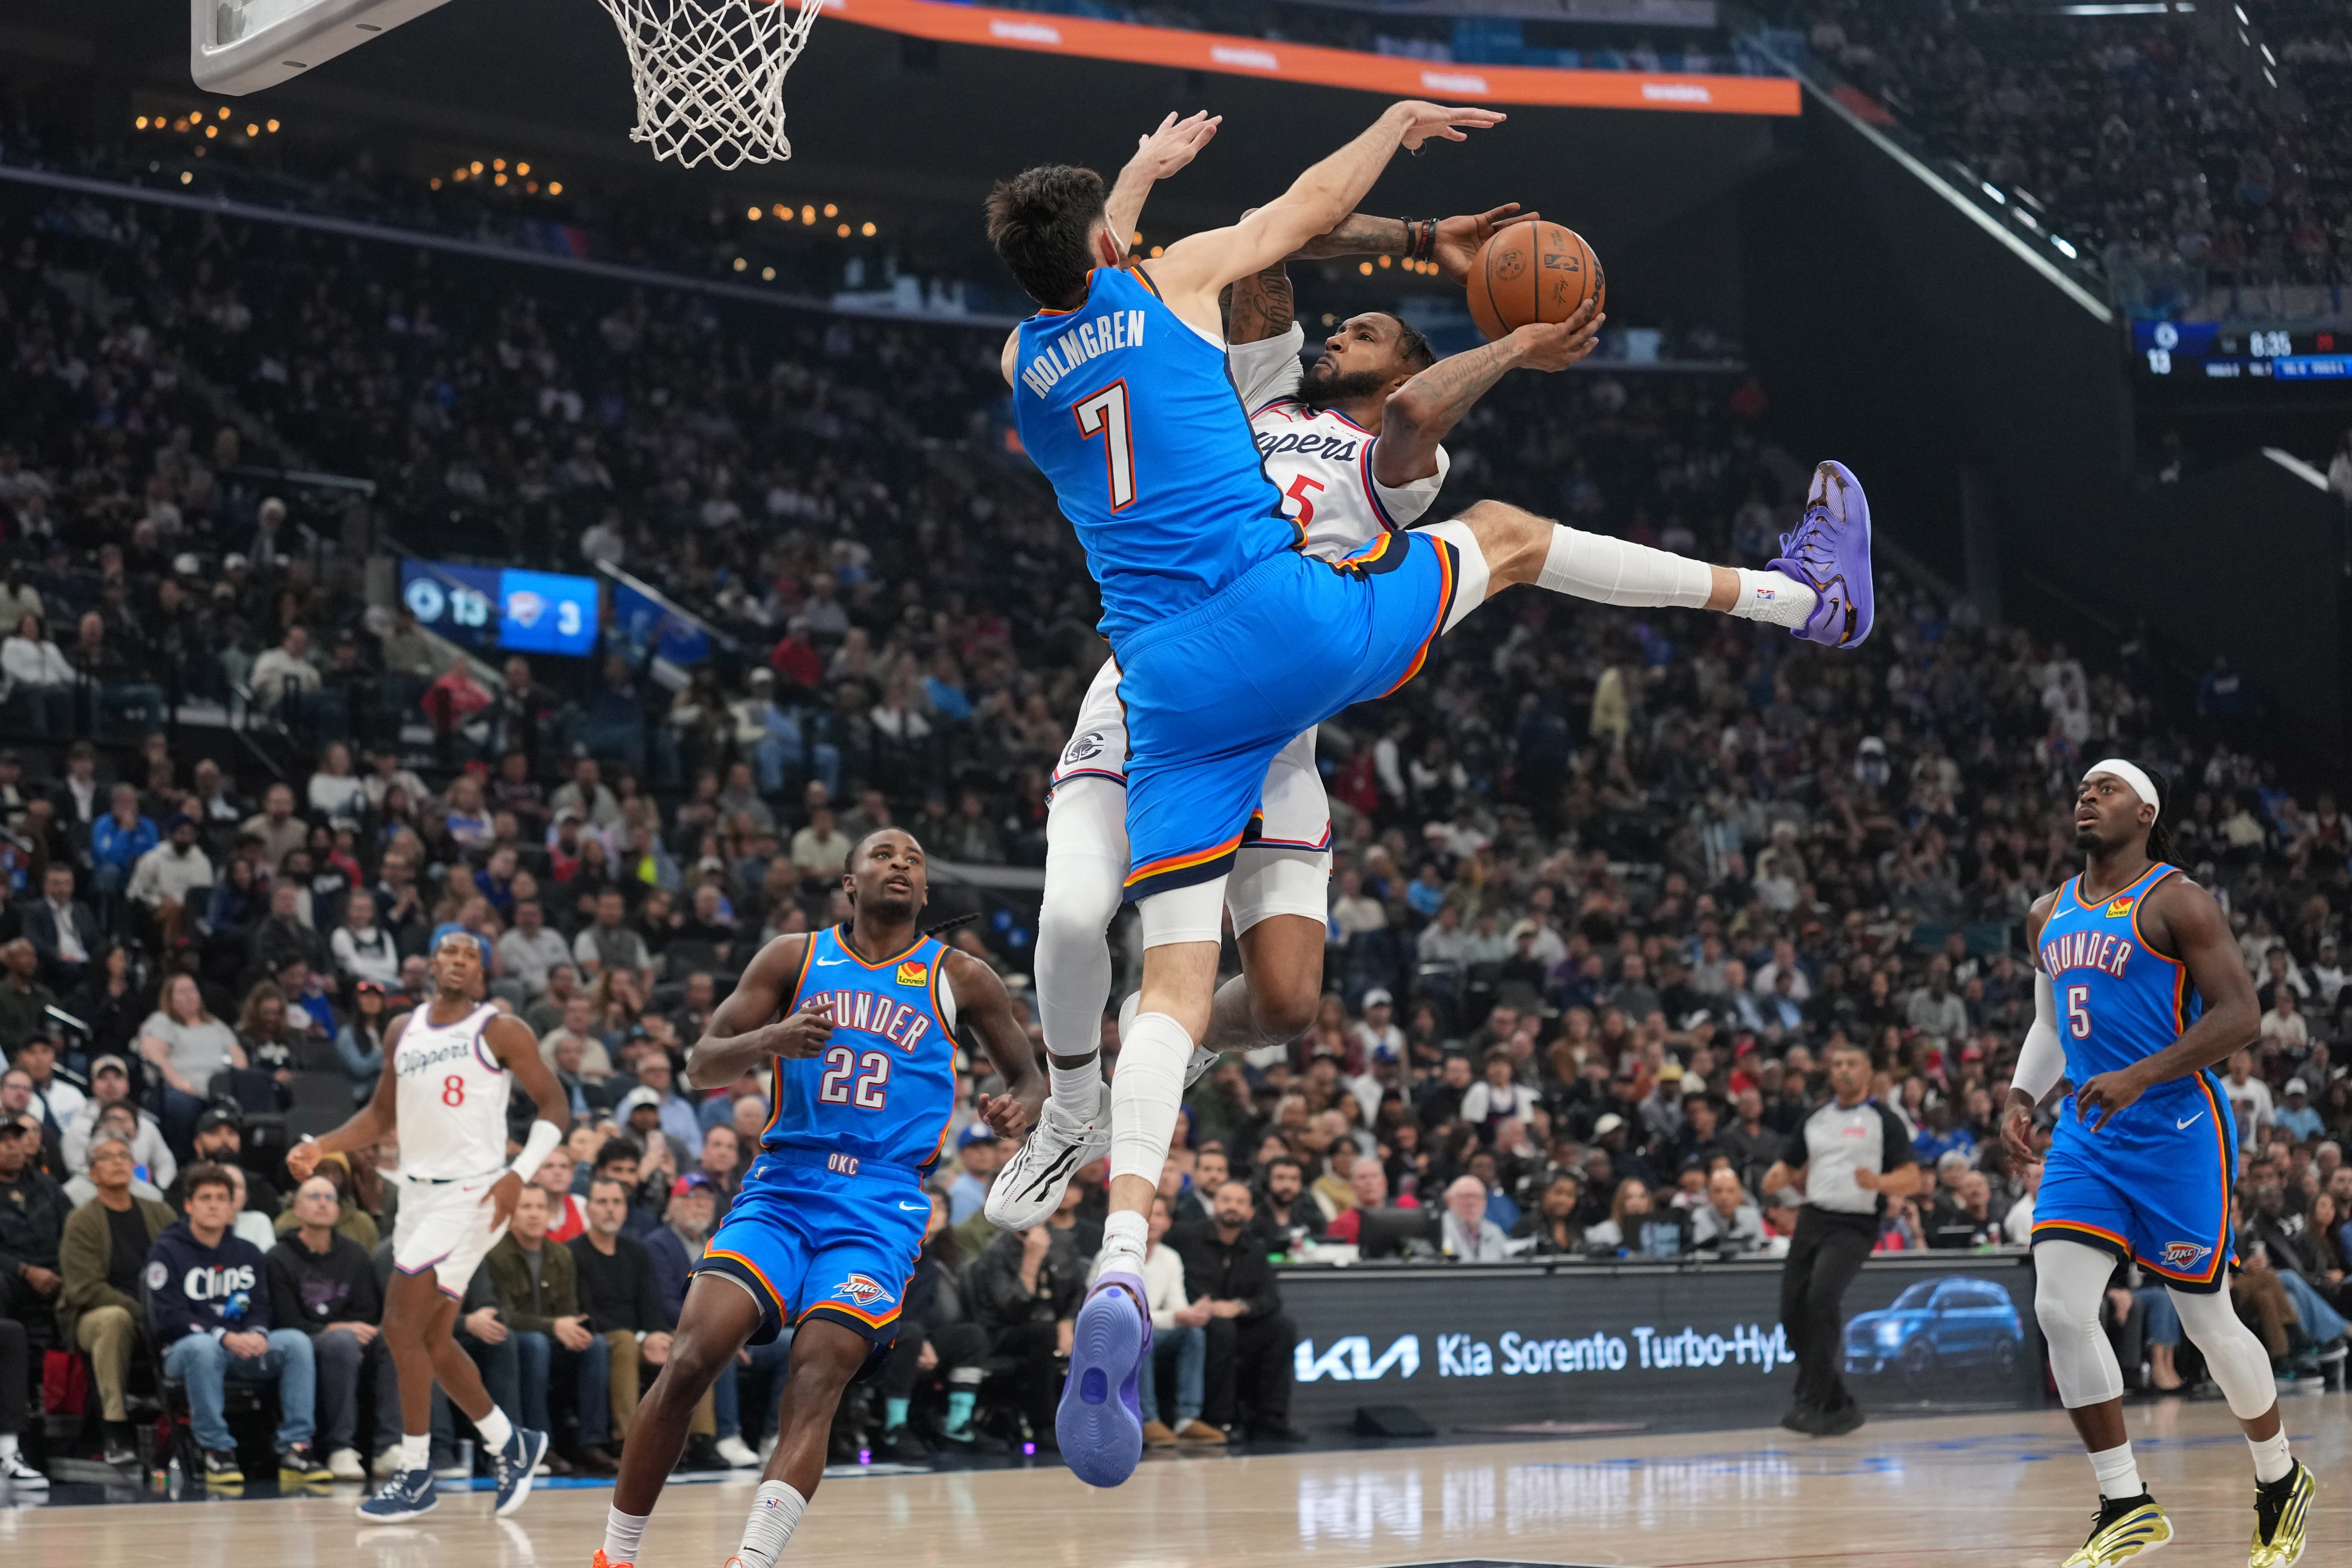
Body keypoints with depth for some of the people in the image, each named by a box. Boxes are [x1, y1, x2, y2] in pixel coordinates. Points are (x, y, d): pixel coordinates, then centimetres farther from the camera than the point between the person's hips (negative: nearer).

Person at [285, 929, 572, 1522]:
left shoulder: (500, 1032, -4)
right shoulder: (403, 1032, 13)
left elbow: (553, 1108, -4)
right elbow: (382, 1115, 21)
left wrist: (520, 1174, -17)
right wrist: (321, 1147, 6)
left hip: (471, 1192, -7)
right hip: (417, 1192, 7)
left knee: (402, 1327, -13)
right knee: (432, 1340, 11)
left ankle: (415, 1475, -3)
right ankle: (512, 1445, 29)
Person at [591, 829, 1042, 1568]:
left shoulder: (959, 978, 8)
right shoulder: (794, 958, 9)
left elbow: (1028, 1078, 17)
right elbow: (701, 1066, 5)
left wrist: (1018, 1110, -8)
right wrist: (769, 1039, -16)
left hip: (881, 1209, -1)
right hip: (780, 1192, 1)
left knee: (815, 1380, -22)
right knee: (691, 1359, -17)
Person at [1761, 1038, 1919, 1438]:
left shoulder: (1883, 1121, 3)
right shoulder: (1815, 1120, 19)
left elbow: (1912, 1180, -2)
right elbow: (1788, 1166, 24)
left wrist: (1878, 1183, -23)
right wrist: (1778, 1177, -1)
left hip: (1854, 1226, -6)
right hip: (1812, 1220, 6)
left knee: (1823, 1296, -26)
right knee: (1793, 1309, -2)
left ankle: (1813, 1402, -24)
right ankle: (1839, 1405, 13)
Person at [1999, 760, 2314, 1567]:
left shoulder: (2176, 902, -9)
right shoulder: (2049, 917, 13)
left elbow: (2240, 1012, -16)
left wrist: (2141, 1077, -25)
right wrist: (2022, 1094, 6)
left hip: (2175, 1131, -6)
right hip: (2087, 1136, 6)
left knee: (2207, 1320, 2)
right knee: (2061, 1309, -11)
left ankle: (2281, 1480, 27)